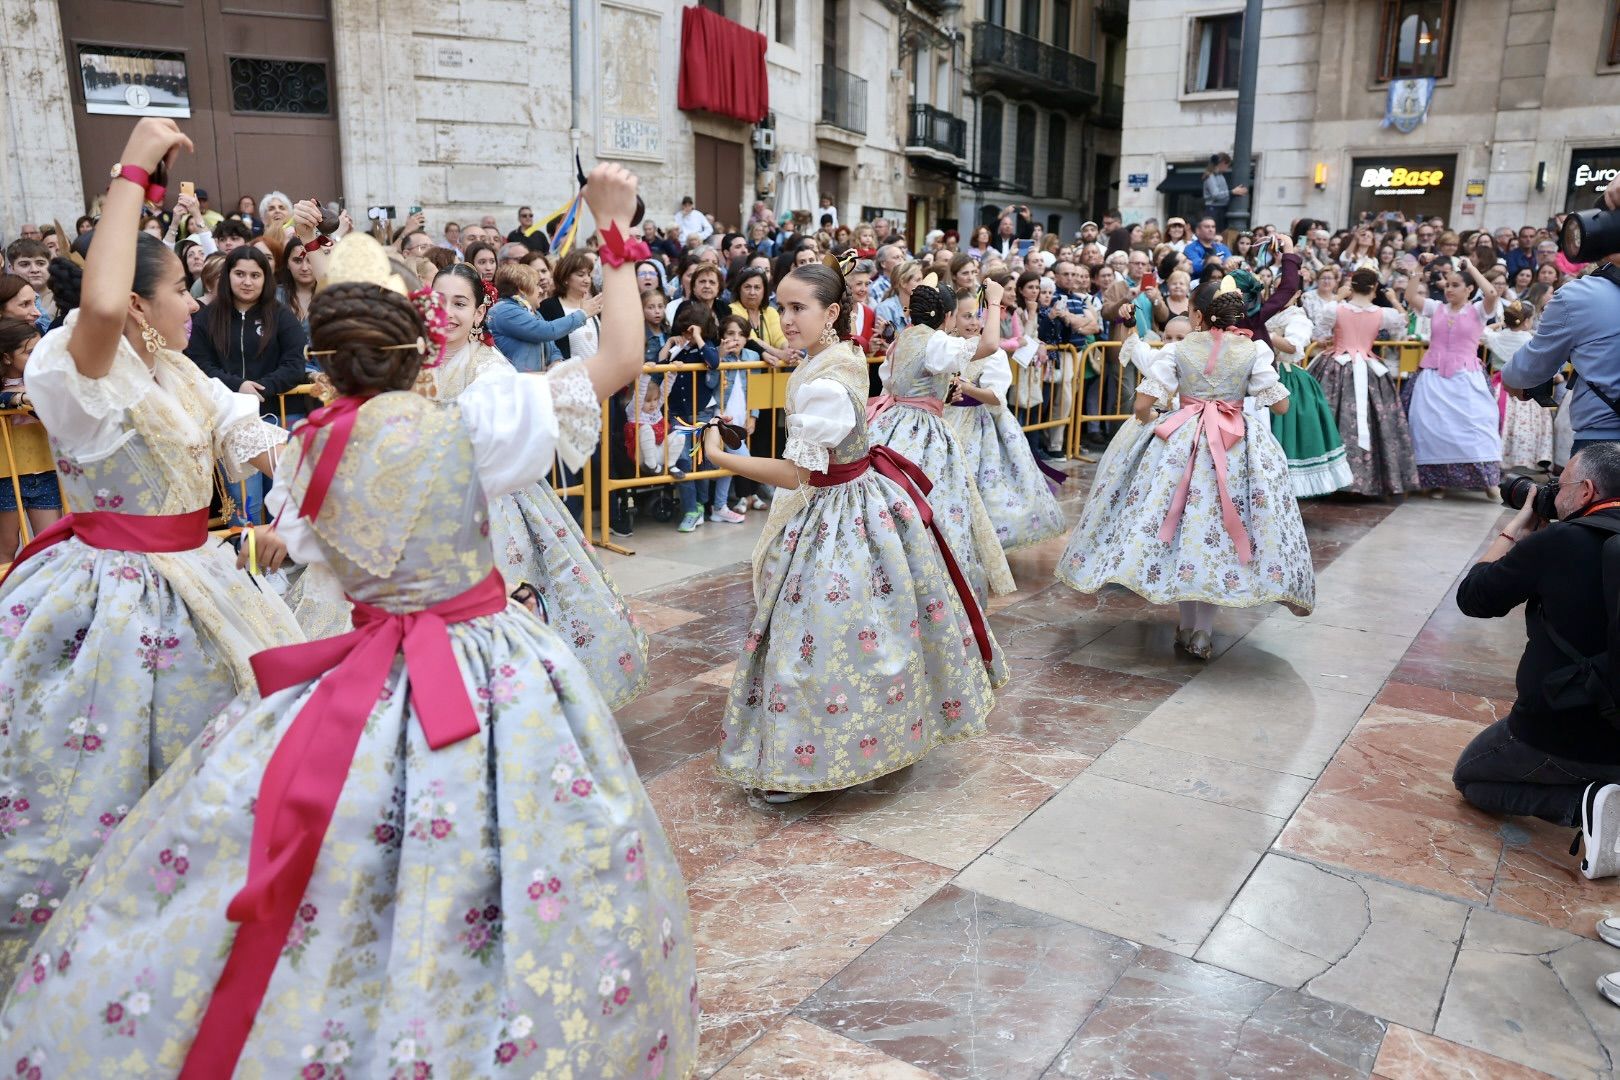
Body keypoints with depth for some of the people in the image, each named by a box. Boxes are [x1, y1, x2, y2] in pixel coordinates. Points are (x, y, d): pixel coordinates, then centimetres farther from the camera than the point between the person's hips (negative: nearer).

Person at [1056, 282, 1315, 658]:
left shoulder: (1176, 349, -4)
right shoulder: (1254, 351, -2)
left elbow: (1142, 405, -8)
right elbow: (1281, 405, 0)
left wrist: (1152, 423, 15)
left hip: (1178, 444, -1)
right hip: (1236, 449, 1)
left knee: (1183, 527, 10)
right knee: (1218, 532, 8)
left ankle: (1187, 625, 15)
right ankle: (1203, 631, 10)